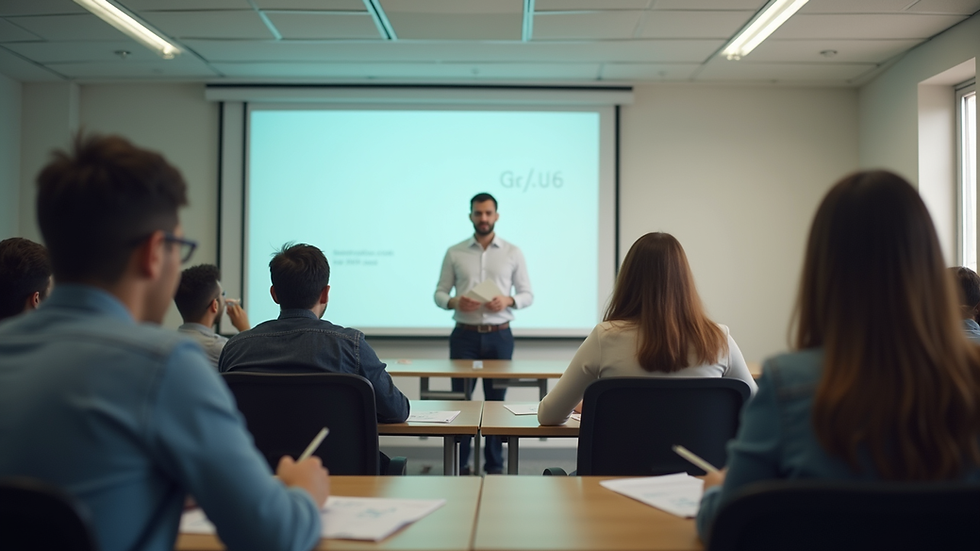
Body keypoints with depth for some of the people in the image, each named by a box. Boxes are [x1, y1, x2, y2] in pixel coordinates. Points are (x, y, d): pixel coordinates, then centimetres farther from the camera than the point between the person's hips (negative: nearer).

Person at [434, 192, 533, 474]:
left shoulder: (513, 253, 4)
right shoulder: (454, 253, 4)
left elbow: (528, 294, 5)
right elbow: (439, 293, 4)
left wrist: (508, 300, -16)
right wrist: (454, 302, -18)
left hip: (499, 336, 0)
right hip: (465, 335, 0)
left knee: (496, 400, 6)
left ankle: (495, 465, 15)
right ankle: (458, 464, 11)